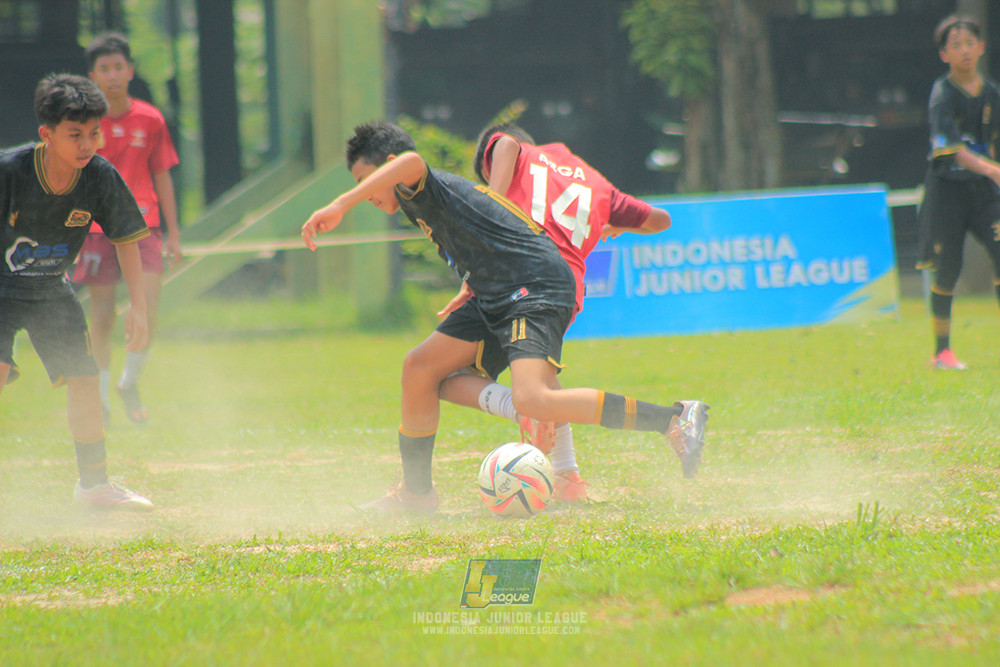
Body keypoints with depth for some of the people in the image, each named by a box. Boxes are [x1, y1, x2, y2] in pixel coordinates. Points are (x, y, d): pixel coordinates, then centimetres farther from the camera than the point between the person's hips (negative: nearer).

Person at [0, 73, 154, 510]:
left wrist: (137, 306, -6)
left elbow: (126, 239, -4)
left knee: (84, 377, 6)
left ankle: (94, 484, 22)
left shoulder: (101, 177, -18)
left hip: (51, 290, 4)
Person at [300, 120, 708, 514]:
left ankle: (675, 420, -22)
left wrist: (341, 204, -38)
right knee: (419, 368, 10)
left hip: (537, 289, -11)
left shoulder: (420, 190, -9)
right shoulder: (421, 202, 22)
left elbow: (411, 162, -35)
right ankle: (416, 491, 22)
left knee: (532, 401, -27)